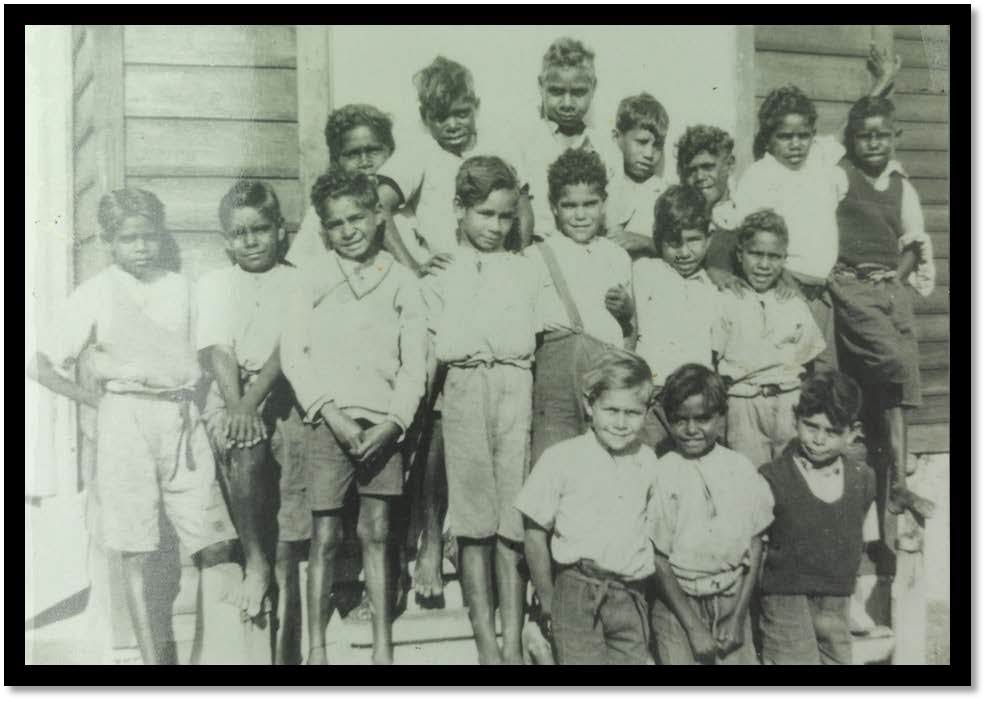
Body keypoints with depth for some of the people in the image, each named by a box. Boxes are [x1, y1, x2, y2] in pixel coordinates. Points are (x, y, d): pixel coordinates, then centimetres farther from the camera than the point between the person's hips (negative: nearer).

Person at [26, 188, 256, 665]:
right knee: (136, 550, 2)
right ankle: (151, 656, 9)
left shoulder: (179, 288, 10)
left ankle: (214, 655, 7)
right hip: (126, 420, -3)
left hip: (182, 417, 3)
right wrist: (100, 400, 0)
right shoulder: (95, 295, 1)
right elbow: (41, 366, 3)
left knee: (215, 542, -1)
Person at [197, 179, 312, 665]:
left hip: (281, 393, 0)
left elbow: (287, 349, -4)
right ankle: (254, 560, -15)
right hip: (231, 394, 0)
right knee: (244, 450, -32)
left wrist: (253, 401, -19)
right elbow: (218, 351, 0)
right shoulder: (214, 283, 13)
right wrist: (235, 407, -16)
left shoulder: (297, 283, 9)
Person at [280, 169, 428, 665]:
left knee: (376, 533, 3)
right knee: (325, 534, 1)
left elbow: (414, 363, 7)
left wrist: (392, 423, -7)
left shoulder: (402, 281, 8)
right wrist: (331, 413, -9)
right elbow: (292, 351, 1)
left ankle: (383, 648, 9)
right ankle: (316, 648, 9)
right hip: (329, 420, -1)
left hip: (383, 425, 1)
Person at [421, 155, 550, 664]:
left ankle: (513, 643, 1)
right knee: (474, 524, 1)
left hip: (517, 389, 0)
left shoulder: (527, 271, 15)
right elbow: (430, 350, 10)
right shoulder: (440, 276, 12)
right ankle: (485, 642, 6)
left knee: (513, 523, -3)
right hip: (463, 388, 0)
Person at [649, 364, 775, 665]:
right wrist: (693, 627, -8)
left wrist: (738, 618, -2)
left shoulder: (741, 470, -1)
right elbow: (658, 559, -7)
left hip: (734, 599, 2)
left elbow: (755, 546, 2)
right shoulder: (661, 474, -9)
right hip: (678, 604, -2)